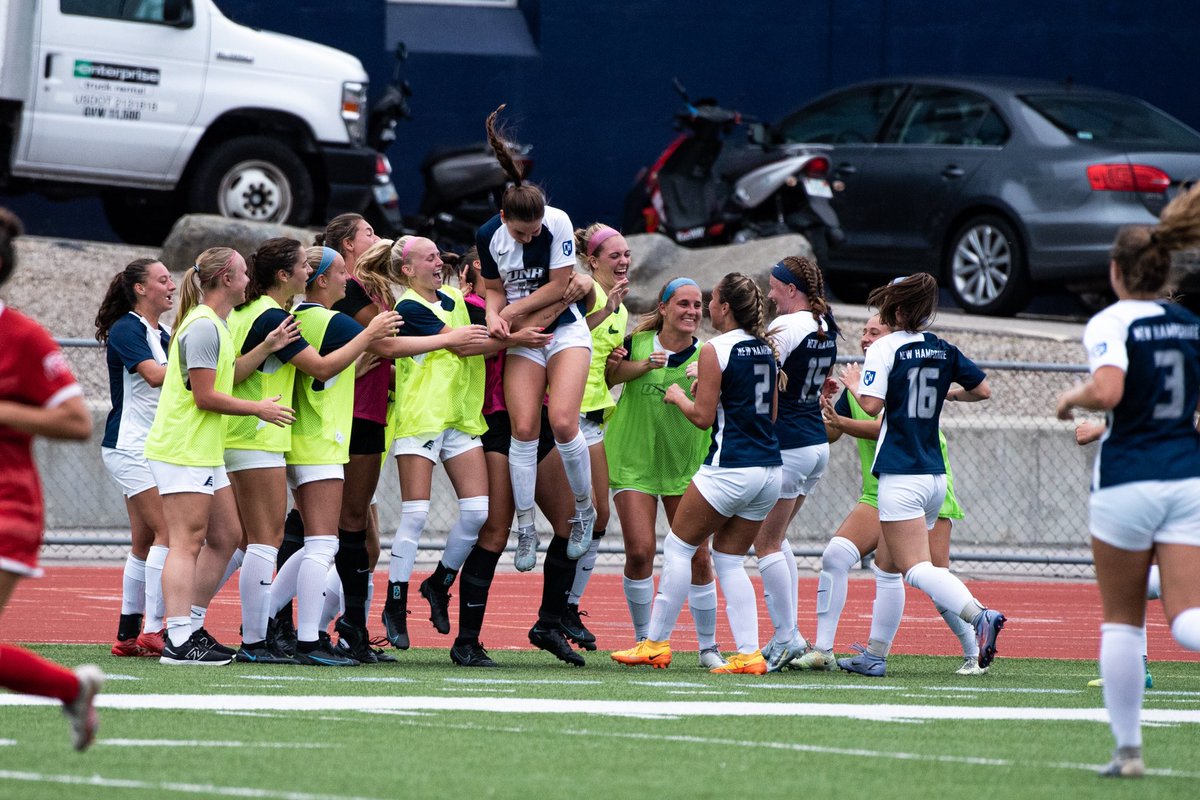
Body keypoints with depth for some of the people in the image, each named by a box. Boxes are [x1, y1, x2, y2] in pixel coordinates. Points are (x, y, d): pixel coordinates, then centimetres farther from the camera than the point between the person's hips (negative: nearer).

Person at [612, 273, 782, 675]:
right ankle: (749, 653, 0)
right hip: (770, 469, 7)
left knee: (678, 547, 7)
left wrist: (679, 397, 9)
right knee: (729, 559, 12)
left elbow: (703, 417, -10)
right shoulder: (767, 348, 11)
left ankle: (656, 643, 10)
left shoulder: (715, 351, -10)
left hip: (730, 469, -7)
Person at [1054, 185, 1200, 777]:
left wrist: (1073, 398, -5)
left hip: (1126, 480, -4)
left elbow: (1108, 391, -25)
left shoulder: (1110, 324, -8)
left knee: (1121, 619, 10)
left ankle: (1128, 748, 13)